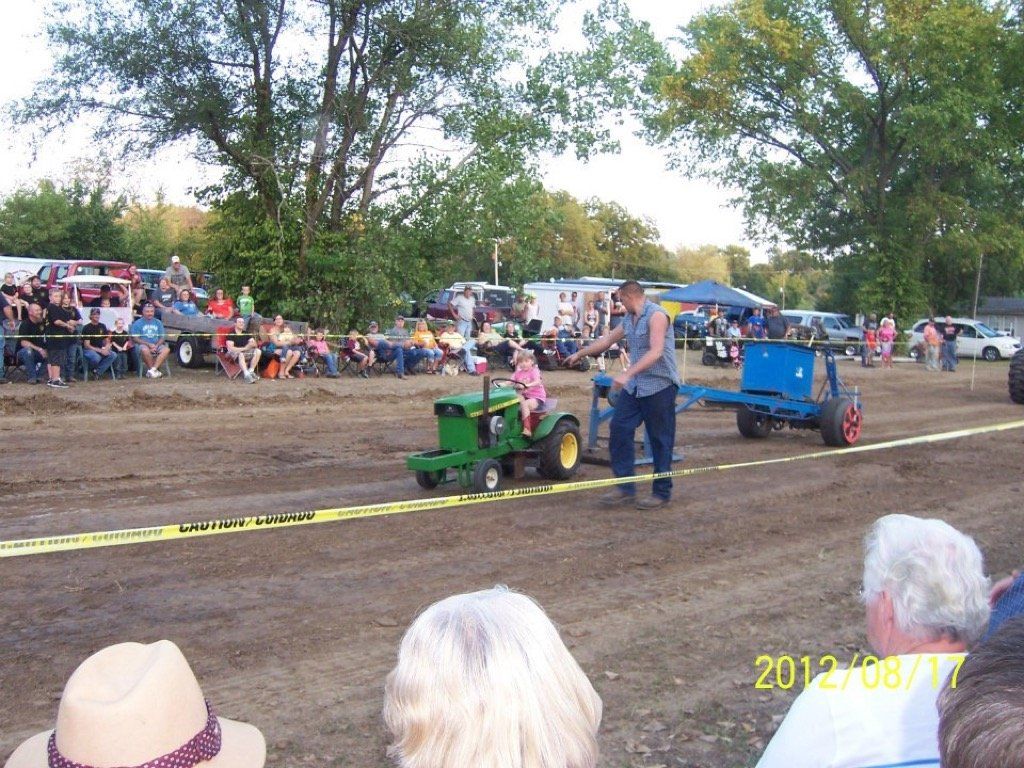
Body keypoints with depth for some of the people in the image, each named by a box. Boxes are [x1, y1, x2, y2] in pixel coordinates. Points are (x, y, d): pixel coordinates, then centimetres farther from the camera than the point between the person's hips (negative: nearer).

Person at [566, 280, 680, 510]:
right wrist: (579, 354, 32)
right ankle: (625, 486, 7)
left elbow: (656, 352, -25)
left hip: (659, 385, -8)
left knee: (660, 440, 0)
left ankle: (662, 493, 11)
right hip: (635, 386, 8)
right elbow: (608, 339, 25)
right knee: (619, 429, 1)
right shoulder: (629, 319, 13)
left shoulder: (656, 316, -15)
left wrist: (627, 373, -32)